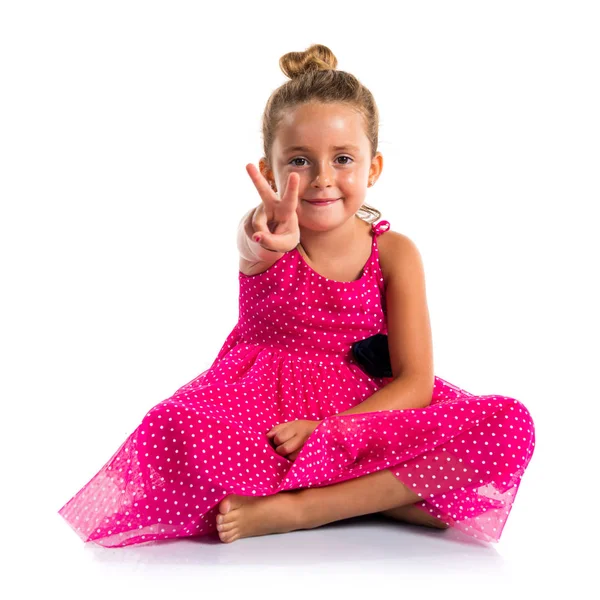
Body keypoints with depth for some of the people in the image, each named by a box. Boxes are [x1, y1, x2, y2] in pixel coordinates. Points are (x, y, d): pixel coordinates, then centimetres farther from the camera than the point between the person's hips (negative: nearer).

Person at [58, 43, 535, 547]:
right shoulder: (267, 236, -9)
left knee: (511, 427, -25)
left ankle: (292, 508, -27)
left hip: (365, 414, 2)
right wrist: (265, 240, -64)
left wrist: (327, 429, -23)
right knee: (173, 430, -35)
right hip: (261, 411, -1)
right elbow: (253, 244, -38)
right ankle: (379, 496, -22)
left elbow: (415, 383, -8)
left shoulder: (395, 253, -4)